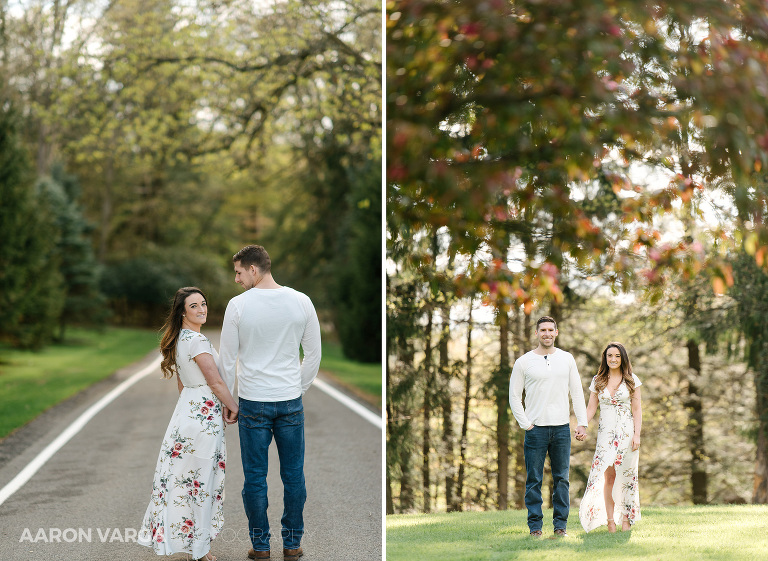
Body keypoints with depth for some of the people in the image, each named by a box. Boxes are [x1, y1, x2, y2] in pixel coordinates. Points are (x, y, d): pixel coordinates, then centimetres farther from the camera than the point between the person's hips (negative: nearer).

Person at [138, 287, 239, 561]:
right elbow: (215, 381, -17)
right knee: (200, 479, -1)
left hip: (186, 407, 9)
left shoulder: (178, 340, 13)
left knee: (185, 477, 13)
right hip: (203, 414, -9)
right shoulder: (197, 340, -17)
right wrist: (233, 407, -4)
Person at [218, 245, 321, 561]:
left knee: (255, 477, 7)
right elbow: (314, 354, 5)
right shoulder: (301, 302, -1)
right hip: (291, 403, 2)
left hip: (253, 403, -2)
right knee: (293, 475, 10)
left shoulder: (238, 305, -8)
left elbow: (228, 359, -2)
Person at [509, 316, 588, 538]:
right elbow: (514, 397, 3)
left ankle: (560, 525, 12)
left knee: (562, 479, 5)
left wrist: (582, 423, 4)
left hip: (562, 428, 2)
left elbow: (577, 392, 11)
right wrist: (526, 424, -5)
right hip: (536, 428, -2)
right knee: (534, 481, -1)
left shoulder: (567, 359, 9)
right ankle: (535, 526, 5)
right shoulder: (523, 362, 1)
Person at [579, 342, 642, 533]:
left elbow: (637, 409, 2)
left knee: (626, 475, -1)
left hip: (626, 432, -1)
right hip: (605, 432, 1)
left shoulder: (631, 380, 4)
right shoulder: (598, 381, 9)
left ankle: (626, 519, 5)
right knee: (608, 476, -5)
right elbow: (591, 408, 9)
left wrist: (637, 434, -7)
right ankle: (610, 521, -2)